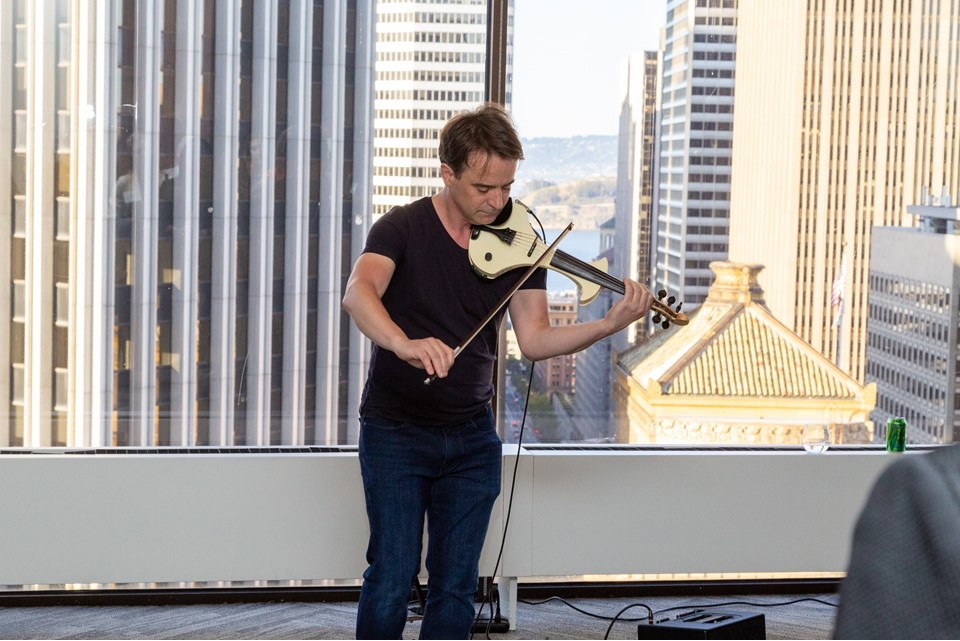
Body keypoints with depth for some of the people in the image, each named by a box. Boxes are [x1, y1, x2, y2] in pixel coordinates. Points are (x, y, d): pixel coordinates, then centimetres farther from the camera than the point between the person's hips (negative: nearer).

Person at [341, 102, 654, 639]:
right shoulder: (403, 229, -10)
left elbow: (534, 339, -7)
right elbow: (359, 293, -28)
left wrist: (610, 324, -23)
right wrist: (404, 343, -48)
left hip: (472, 438, 3)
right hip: (395, 432, -3)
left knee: (456, 586, 5)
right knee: (392, 578, -7)